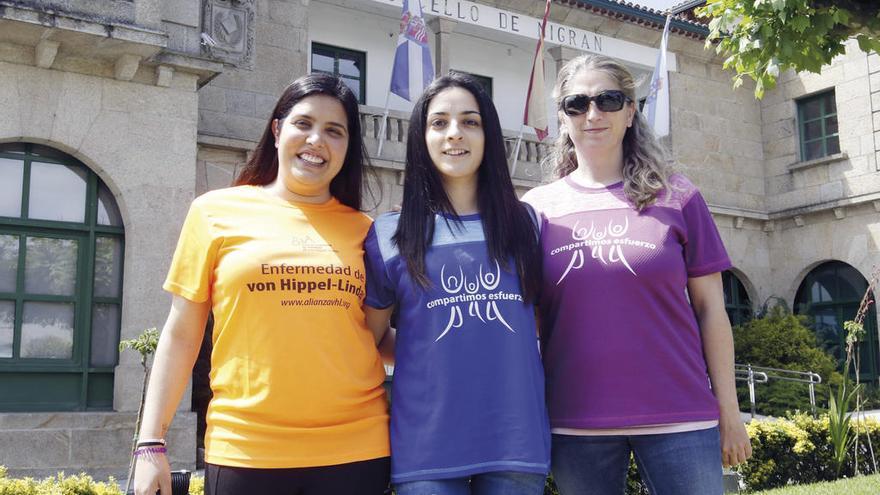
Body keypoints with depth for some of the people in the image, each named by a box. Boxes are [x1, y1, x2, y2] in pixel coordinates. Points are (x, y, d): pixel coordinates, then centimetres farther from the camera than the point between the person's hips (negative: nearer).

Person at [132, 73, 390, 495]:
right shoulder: (217, 212, 3)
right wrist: (151, 443, 1)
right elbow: (181, 334, 4)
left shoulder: (362, 229, 7)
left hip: (356, 448, 2)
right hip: (245, 450, -1)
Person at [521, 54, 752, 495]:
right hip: (576, 424, 1)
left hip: (679, 418, -1)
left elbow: (710, 308, 4)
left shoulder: (677, 198, 3)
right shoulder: (537, 207, 5)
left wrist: (729, 410, 2)